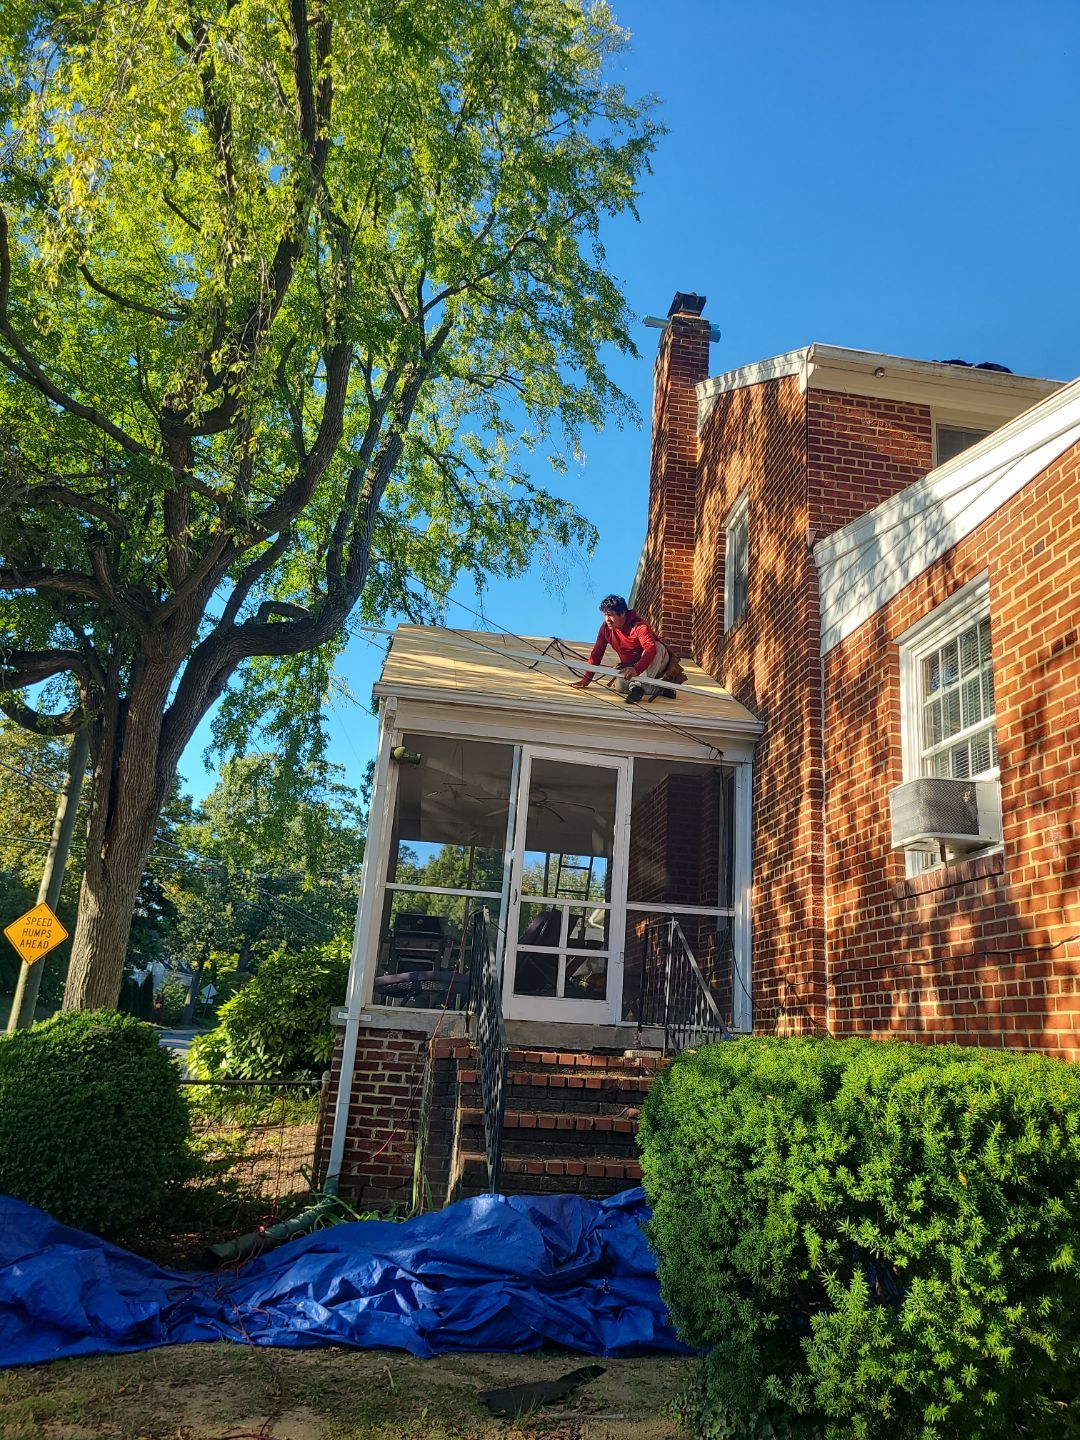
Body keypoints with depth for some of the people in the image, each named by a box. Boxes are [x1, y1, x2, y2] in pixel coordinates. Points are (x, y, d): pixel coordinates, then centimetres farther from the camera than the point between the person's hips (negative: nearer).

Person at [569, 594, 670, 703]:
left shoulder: (639, 626, -28)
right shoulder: (606, 628, -9)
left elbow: (651, 649, -44)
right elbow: (596, 653, -5)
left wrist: (636, 669, -59)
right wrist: (586, 679, -12)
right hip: (632, 667, 5)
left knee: (657, 646, -36)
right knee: (620, 686, -24)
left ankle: (638, 685, -41)